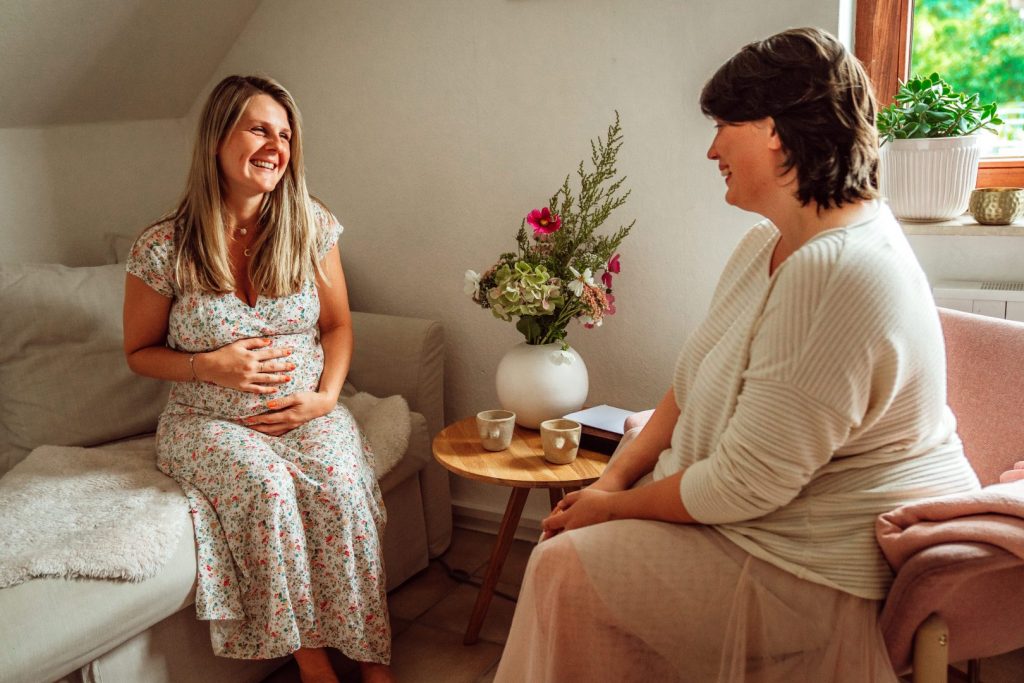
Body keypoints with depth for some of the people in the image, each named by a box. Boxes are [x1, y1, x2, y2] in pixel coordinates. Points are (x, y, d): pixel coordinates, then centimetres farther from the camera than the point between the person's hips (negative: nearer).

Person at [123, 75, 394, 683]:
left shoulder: (310, 228, -3)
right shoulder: (164, 250, -9)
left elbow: (338, 324, 7)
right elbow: (141, 352, 3)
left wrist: (326, 396, -10)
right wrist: (211, 366, -17)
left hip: (305, 409, 2)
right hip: (210, 421, -1)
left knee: (340, 480, -28)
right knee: (265, 484, -31)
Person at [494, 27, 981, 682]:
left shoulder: (838, 275, -30)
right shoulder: (771, 242, 5)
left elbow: (745, 485, -28)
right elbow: (694, 385, 8)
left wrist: (615, 506, -13)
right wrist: (613, 479, -3)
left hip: (821, 562, -9)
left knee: (566, 568, -10)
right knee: (573, 538, 7)